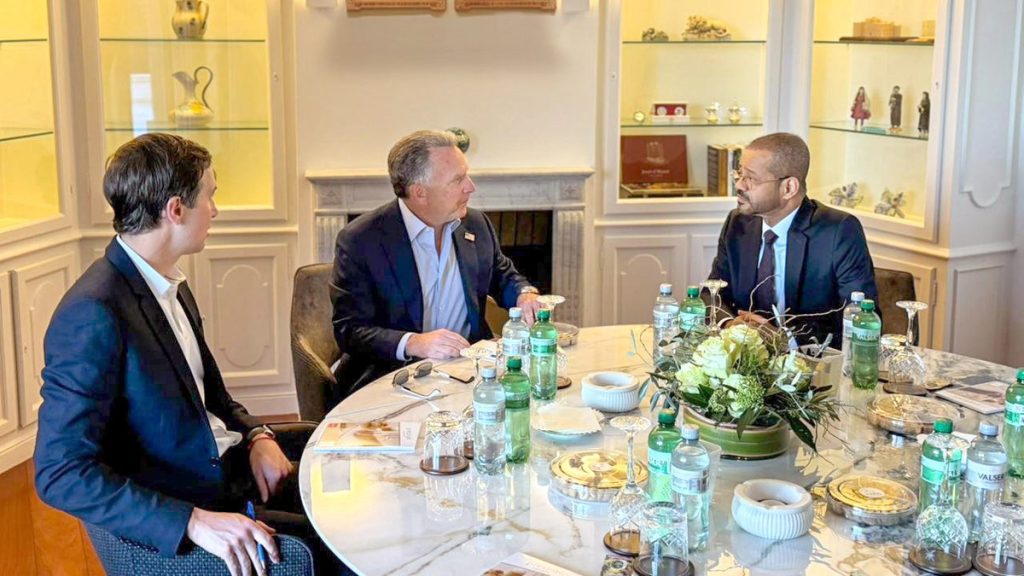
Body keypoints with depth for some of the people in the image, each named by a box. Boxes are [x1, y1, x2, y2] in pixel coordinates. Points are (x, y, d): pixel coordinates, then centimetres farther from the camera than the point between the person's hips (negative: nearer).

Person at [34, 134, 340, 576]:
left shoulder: (171, 287, 8)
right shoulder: (93, 314, -21)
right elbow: (60, 474, -23)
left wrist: (256, 436, 0)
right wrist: (195, 522, -29)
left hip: (227, 469, 9)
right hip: (169, 524, -8)